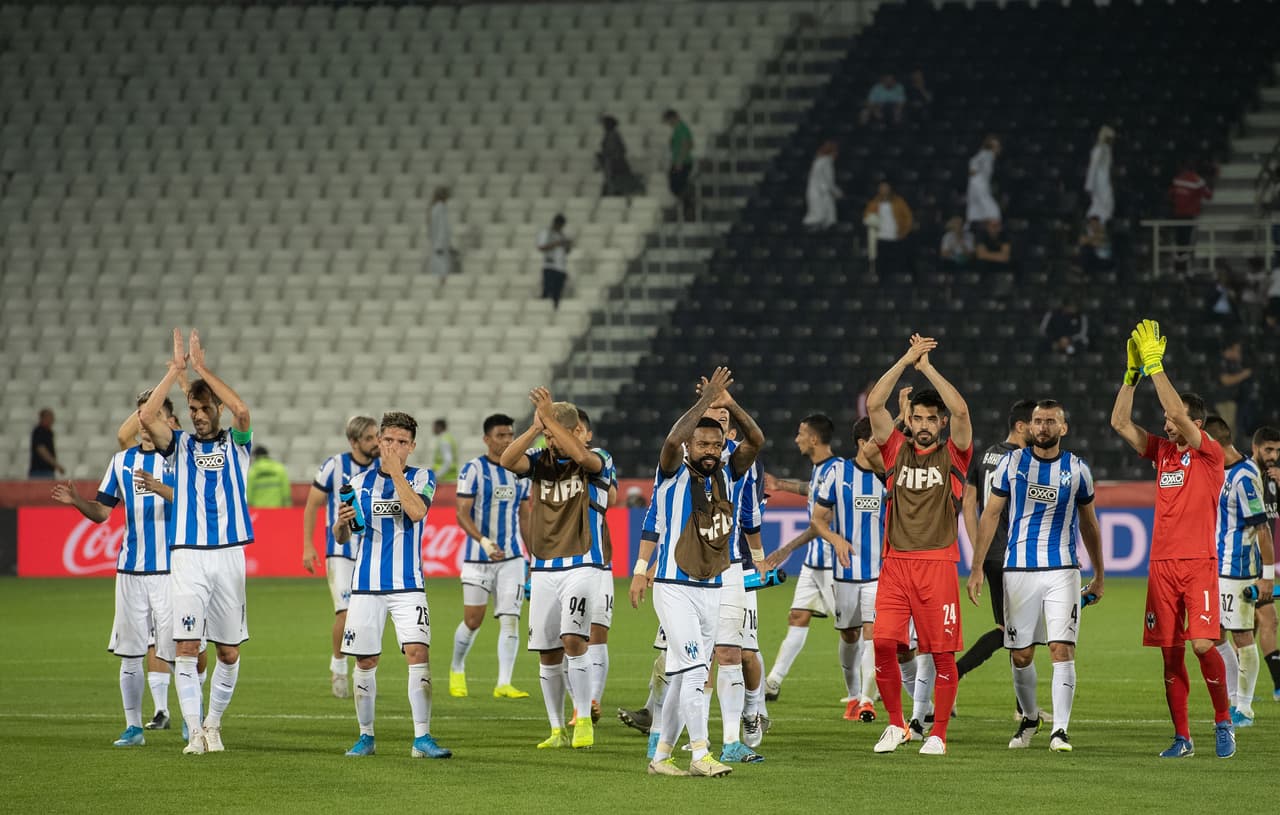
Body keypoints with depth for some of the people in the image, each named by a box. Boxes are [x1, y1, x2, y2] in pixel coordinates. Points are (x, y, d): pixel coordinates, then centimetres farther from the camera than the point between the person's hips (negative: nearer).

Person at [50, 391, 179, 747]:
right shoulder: (122, 460, 12)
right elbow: (102, 511, 14)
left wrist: (158, 487, -32)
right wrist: (77, 501, -6)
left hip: (170, 569, -4)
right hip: (130, 570, 4)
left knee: (175, 650, -4)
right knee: (129, 653, 4)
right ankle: (133, 726, 11)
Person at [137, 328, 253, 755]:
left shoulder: (237, 444, 7)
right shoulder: (180, 445, 8)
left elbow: (242, 411, -15)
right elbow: (147, 416, -10)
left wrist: (202, 368, -13)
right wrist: (176, 369, -12)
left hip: (229, 555, 0)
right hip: (187, 555, 0)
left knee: (229, 652, 5)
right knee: (186, 647, -10)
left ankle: (213, 725, 21)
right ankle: (194, 732, -10)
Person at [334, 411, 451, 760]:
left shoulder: (422, 478, 2)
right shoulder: (360, 482, 8)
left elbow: (416, 511, -19)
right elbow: (341, 537, 9)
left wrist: (396, 471, -15)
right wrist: (342, 523, -14)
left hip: (408, 585, -2)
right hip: (366, 585, 2)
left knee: (418, 652, -15)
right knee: (365, 662, 5)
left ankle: (422, 738, -14)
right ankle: (366, 737, 18)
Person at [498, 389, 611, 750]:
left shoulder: (596, 462, -2)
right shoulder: (540, 459, 8)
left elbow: (579, 454, -25)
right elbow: (507, 460, -12)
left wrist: (549, 417, -26)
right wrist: (536, 428, -21)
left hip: (582, 566, -4)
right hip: (543, 568, 4)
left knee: (573, 639, -20)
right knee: (548, 653, 5)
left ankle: (584, 721, -12)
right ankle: (557, 730, 14)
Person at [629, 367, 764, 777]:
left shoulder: (727, 476, 8)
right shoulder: (674, 476, -5)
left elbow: (756, 441, -3)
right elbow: (673, 441, -25)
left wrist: (729, 405, -15)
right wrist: (705, 401, -21)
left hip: (712, 589, 6)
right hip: (675, 587, -6)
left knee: (683, 675, 9)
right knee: (695, 668, -14)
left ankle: (661, 755, 16)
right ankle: (700, 754, -14)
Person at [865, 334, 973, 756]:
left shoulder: (953, 456, 6)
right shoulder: (897, 451, 12)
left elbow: (960, 410, -10)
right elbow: (874, 404, 2)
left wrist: (928, 367, -3)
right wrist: (905, 361, -1)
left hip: (937, 563, -2)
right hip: (895, 563, 2)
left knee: (943, 652, -2)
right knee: (883, 643, -7)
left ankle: (938, 733, 8)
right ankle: (895, 724, 9)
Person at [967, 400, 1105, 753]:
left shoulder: (1077, 469, 5)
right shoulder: (1012, 463, 3)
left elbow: (1088, 524, 16)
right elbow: (991, 515, 7)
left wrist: (1099, 576, 19)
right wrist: (977, 568, 1)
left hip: (1063, 571, -1)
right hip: (1018, 570, 1)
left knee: (1062, 648, -13)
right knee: (1021, 655, 5)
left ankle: (1060, 730, -13)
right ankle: (1029, 718, 29)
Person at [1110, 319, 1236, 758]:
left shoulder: (1210, 454, -4)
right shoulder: (1163, 451, 12)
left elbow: (1179, 412, -17)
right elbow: (1120, 422, 8)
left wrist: (1155, 366, -15)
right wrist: (1132, 372, 0)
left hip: (1199, 564, -5)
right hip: (1162, 565, 5)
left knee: (1203, 645, -15)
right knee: (1170, 652, 3)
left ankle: (1223, 721, 5)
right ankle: (1182, 738, 7)